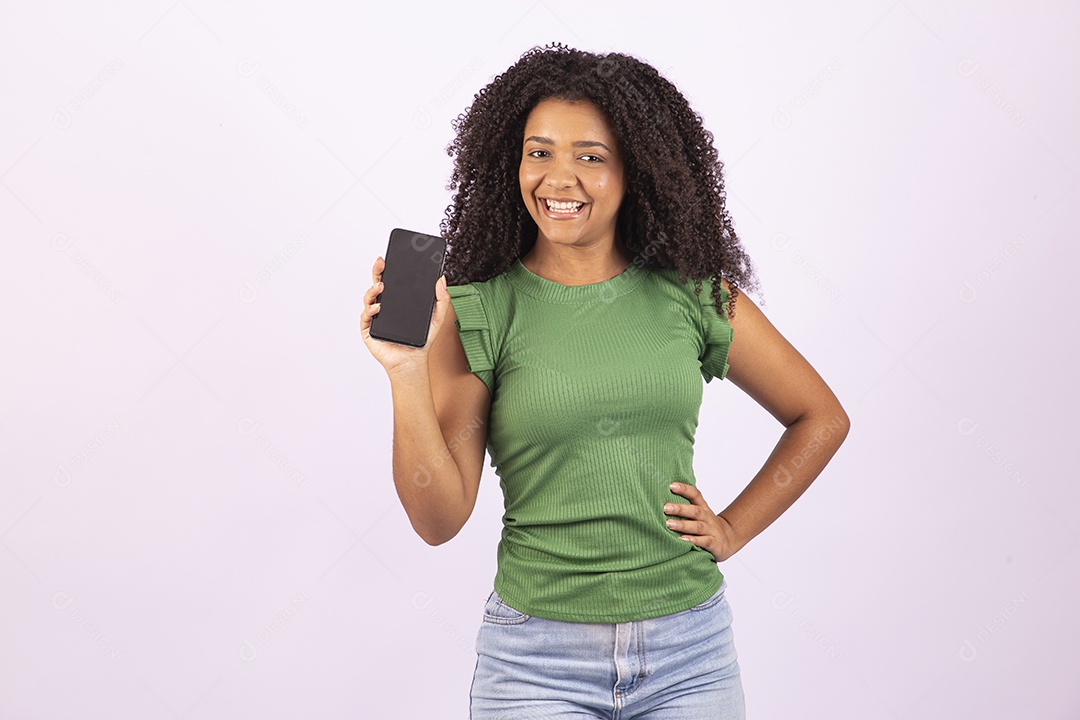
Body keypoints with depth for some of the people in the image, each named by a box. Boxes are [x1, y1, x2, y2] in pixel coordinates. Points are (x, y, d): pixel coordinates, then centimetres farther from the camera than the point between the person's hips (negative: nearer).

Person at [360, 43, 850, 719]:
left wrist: (733, 529, 3)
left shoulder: (693, 295, -1)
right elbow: (440, 518, -10)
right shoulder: (475, 310, -5)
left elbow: (822, 418, 11)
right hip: (537, 662, -2)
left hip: (687, 653, 2)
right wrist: (408, 372, -20)